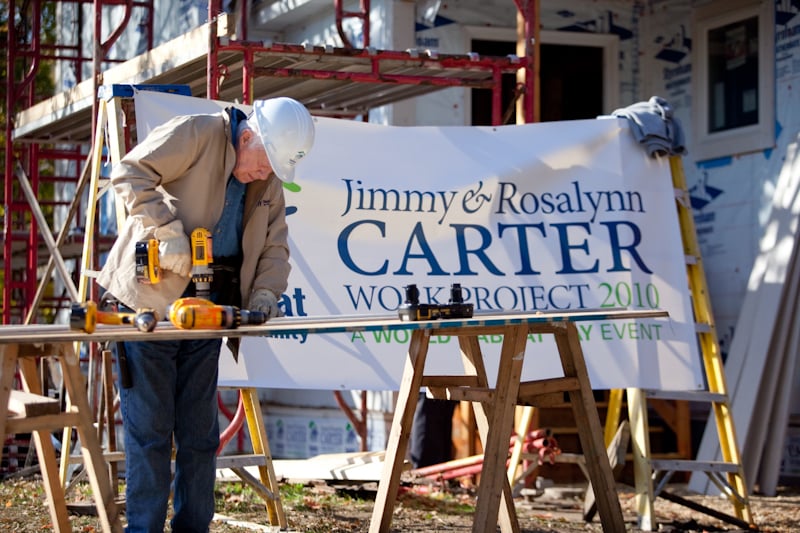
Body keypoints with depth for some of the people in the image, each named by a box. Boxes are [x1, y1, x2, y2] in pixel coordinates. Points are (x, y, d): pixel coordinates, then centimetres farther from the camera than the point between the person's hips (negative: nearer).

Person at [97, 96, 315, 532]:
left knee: (200, 433, 8)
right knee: (150, 430, -4)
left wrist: (265, 292, -6)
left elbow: (274, 247, 13)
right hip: (150, 299, -7)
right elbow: (130, 173, -15)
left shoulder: (270, 184, 10)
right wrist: (168, 231, -24)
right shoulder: (196, 134, -11)